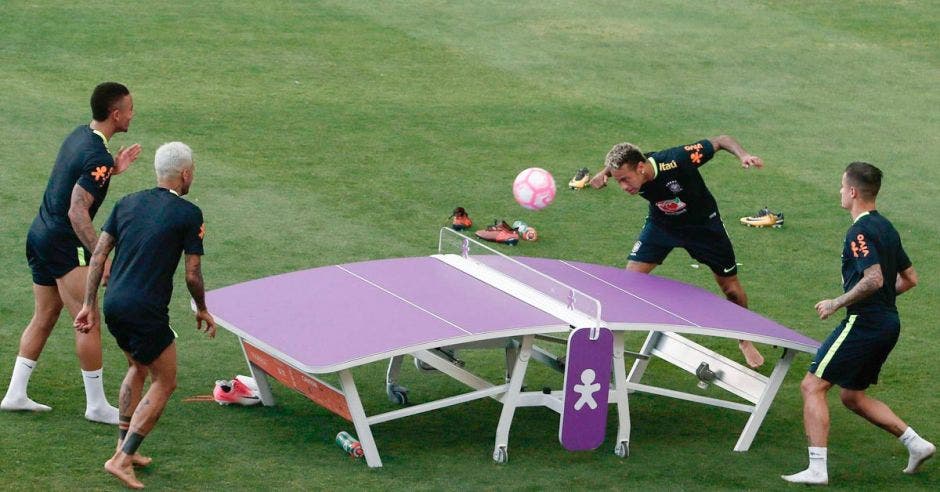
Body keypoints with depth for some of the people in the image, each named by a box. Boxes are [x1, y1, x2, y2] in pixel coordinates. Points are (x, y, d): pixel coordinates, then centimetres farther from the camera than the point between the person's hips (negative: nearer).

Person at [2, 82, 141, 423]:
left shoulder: (79, 136, 8)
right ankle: (97, 405, 1)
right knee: (89, 324, -4)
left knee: (44, 317, 17)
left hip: (40, 235, 10)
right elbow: (77, 211, -26)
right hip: (64, 245, -10)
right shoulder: (97, 156, -21)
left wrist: (111, 170, 13)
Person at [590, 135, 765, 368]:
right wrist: (604, 173, -21)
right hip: (661, 224, 3)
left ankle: (745, 341, 33)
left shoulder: (676, 160, -41)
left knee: (731, 287, 7)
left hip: (702, 223, -2)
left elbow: (720, 141, -28)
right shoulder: (626, 170, -27)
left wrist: (742, 155, -46)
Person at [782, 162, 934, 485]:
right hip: (888, 322, 10)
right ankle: (915, 443, 17)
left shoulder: (860, 232, -15)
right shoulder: (886, 228, 14)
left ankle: (817, 469, -12)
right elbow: (909, 278, 19)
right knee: (853, 396, 22)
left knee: (812, 387, -6)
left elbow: (874, 279, -27)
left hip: (864, 322, -10)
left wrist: (837, 303, -17)